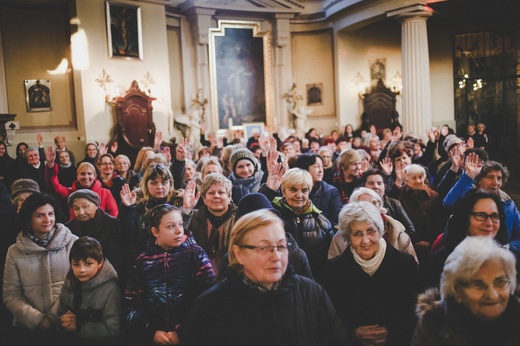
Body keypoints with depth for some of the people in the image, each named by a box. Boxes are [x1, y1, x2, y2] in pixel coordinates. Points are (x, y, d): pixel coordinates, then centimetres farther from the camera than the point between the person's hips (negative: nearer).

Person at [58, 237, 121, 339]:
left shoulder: (110, 289, -13)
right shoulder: (69, 284, 5)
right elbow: (61, 314, 14)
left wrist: (78, 327, -14)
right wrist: (63, 322, -7)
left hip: (99, 341, -4)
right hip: (70, 339, 5)